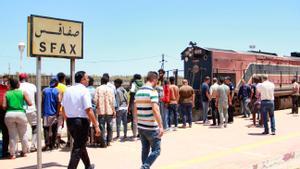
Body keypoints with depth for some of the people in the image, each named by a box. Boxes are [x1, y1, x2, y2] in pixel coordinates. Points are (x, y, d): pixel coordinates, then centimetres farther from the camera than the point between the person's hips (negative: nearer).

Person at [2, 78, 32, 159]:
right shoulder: (23, 92, 3)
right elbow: (30, 103, -2)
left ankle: (12, 154, 13)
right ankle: (24, 152, 24)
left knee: (12, 135, 10)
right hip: (21, 114, -1)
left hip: (9, 114, 1)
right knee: (23, 134, 14)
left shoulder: (7, 94, 5)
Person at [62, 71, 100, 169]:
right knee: (78, 147, 1)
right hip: (81, 121, -8)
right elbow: (88, 110, -20)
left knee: (80, 143, 23)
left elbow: (63, 109, 11)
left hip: (69, 121, 8)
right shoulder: (84, 90, -13)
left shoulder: (68, 90, 7)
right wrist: (96, 126, -17)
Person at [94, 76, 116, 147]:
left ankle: (103, 143, 1)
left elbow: (95, 100, -7)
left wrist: (97, 106, 13)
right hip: (109, 110, 1)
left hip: (101, 111, -1)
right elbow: (112, 101, -1)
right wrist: (114, 110, 4)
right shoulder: (110, 89, 1)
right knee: (109, 127, 12)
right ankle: (108, 141, 16)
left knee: (102, 127, 3)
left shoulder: (98, 89, -2)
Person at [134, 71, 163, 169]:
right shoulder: (152, 92, -15)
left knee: (145, 149, 17)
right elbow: (155, 110, -24)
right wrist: (161, 126, -22)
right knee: (156, 150, 2)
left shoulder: (138, 92, 9)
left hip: (141, 126, 8)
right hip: (151, 127, -7)